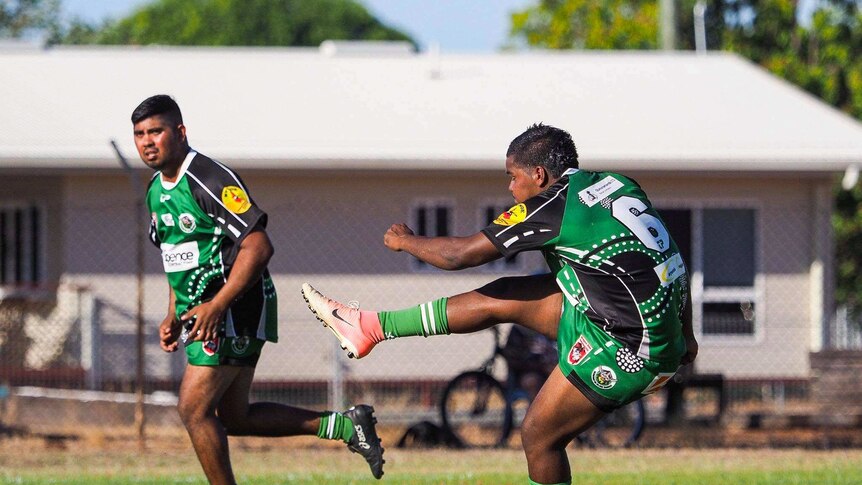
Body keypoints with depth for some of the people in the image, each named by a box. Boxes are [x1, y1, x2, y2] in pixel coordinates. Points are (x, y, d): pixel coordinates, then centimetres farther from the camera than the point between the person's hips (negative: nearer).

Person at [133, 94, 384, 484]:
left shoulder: (210, 180, -17)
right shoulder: (156, 191, 12)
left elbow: (258, 247, -23)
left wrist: (216, 305, -28)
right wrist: (173, 318, 14)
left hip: (234, 308, -10)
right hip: (201, 310, 10)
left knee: (194, 408, -14)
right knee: (233, 418, 12)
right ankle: (345, 425, 18)